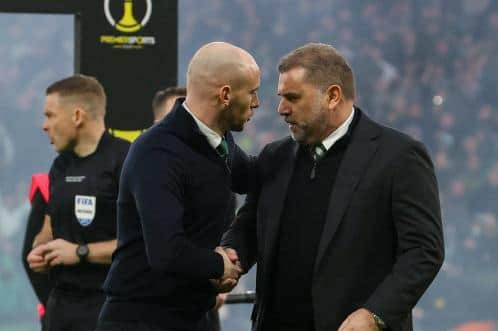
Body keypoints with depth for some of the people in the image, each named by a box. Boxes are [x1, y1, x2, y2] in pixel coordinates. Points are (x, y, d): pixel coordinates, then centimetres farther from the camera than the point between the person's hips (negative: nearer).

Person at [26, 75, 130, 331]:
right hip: (62, 303, 8)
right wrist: (39, 251, 2)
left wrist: (81, 252, -17)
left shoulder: (125, 161, -11)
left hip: (109, 307, -8)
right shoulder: (61, 165, 14)